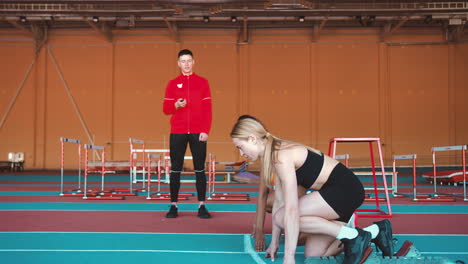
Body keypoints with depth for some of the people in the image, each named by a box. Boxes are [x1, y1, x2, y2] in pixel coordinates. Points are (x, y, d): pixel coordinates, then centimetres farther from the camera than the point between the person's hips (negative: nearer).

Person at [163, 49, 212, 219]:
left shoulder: (202, 82, 6)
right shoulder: (172, 84, 8)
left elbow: (207, 109, 2)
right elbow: (165, 109, 7)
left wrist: (205, 131, -8)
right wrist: (176, 105, -14)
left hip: (198, 132, -1)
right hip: (177, 133, 1)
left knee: (200, 169, 1)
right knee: (175, 169, 3)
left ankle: (201, 206, 7)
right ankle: (173, 206, 10)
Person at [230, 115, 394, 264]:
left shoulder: (282, 156, -22)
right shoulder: (275, 156, 8)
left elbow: (291, 209, -27)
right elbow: (279, 201, 12)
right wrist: (274, 242, 15)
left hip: (346, 189, -10)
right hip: (337, 191, 10)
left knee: (283, 218, -18)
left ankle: (352, 236, -11)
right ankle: (374, 232, 12)